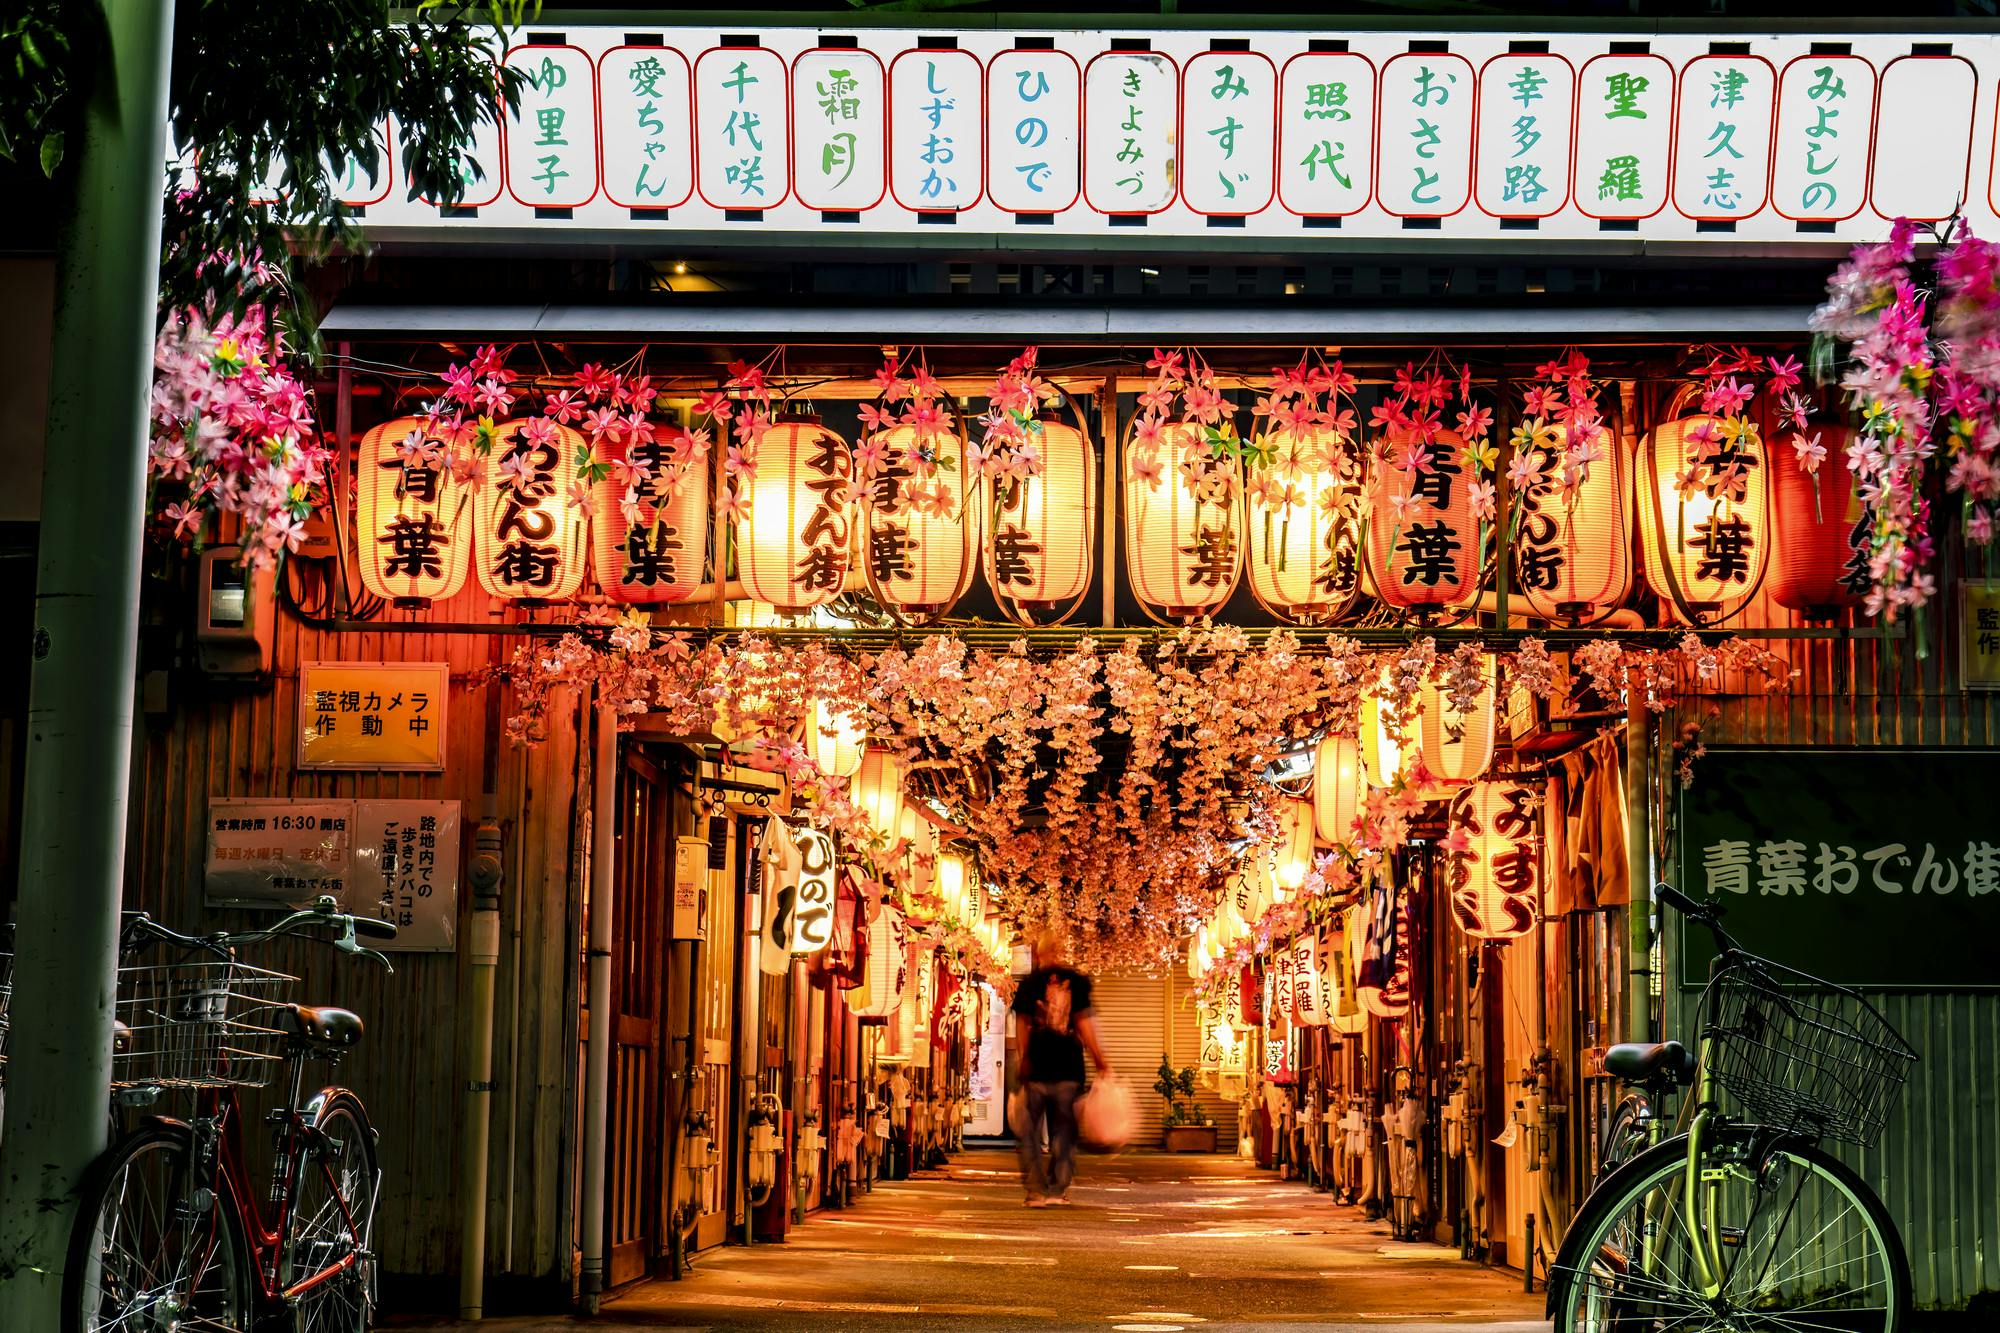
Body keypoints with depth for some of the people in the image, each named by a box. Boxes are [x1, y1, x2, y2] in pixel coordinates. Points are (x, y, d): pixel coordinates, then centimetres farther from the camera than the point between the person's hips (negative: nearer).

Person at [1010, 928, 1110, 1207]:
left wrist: (1023, 1064, -1)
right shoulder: (1076, 981, 2)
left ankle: (1036, 1190, 3)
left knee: (1030, 1132, 8)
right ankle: (1057, 1190, 8)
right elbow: (1083, 1024, -2)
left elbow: (1024, 1027, -4)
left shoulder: (1029, 983, 1)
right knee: (1064, 1131, 11)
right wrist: (1100, 1061, 5)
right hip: (1069, 1068, 1)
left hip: (1037, 1067, -1)